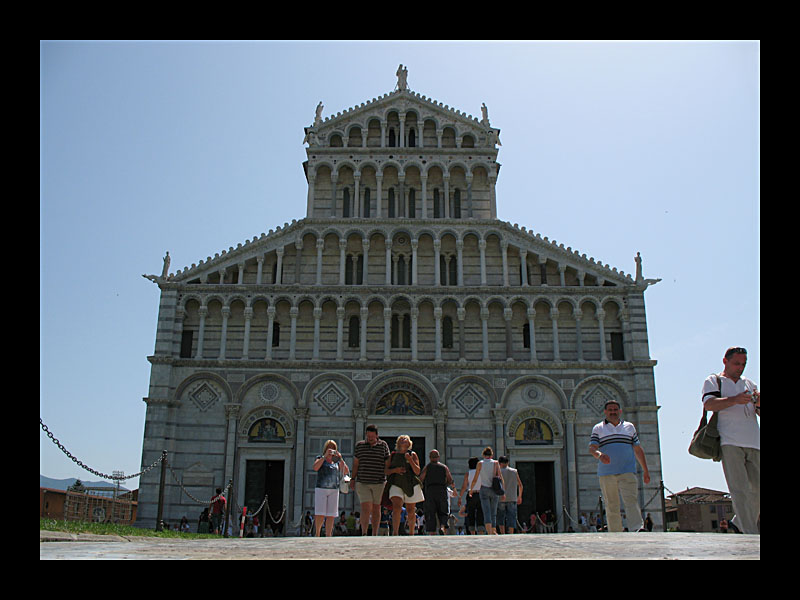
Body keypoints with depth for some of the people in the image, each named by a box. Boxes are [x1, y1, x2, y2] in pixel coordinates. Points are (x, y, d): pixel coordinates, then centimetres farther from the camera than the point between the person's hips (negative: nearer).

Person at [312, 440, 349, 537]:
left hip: (334, 490, 3)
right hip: (321, 489, -3)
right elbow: (315, 467, -14)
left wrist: (340, 459, -7)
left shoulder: (337, 461, 14)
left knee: (331, 515, 1)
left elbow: (346, 472, 2)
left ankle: (328, 535, 6)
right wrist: (325, 456, -15)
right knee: (320, 514, -8)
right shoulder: (321, 458, 7)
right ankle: (317, 534, 7)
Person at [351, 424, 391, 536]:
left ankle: (374, 535, 17)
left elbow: (387, 463, 6)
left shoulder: (383, 445, 4)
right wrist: (353, 479, 3)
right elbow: (356, 463, 9)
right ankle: (364, 535, -6)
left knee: (376, 509, 7)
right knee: (366, 508, -12)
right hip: (362, 483, -1)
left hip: (379, 483, 1)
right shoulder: (360, 445, 6)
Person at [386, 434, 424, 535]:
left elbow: (417, 472, 0)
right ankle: (395, 533, -24)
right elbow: (386, 471, 11)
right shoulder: (392, 455, 12)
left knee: (411, 511, 7)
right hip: (396, 484, 0)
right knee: (396, 507, -20)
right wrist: (395, 470, -8)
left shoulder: (412, 454, 8)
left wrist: (410, 460, -13)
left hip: (411, 484, 0)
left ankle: (411, 533, 22)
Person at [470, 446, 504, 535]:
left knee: (486, 513, -6)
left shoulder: (480, 463, 0)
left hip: (484, 489, -1)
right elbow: (500, 476, -6)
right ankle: (493, 531, 19)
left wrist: (471, 489, 14)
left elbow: (475, 479, 0)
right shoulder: (495, 463, 2)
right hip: (494, 490, 1)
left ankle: (489, 532, -22)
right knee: (493, 512, 15)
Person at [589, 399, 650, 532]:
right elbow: (592, 448, -1)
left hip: (627, 472, 0)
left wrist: (646, 471, 15)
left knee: (631, 501, -15)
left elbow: (638, 450, 19)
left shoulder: (629, 427, 18)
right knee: (612, 506, 0)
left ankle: (637, 529, -24)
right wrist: (599, 455, -24)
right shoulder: (598, 428, 11)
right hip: (606, 474, 0)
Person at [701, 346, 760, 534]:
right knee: (740, 490, -11)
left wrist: (758, 404, -9)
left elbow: (759, 414, 15)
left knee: (756, 490, 4)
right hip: (730, 442, -5)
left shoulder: (750, 384, 24)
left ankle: (737, 524, 22)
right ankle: (750, 535, -13)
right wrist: (735, 400, -24)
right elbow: (709, 404, -9)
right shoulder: (713, 381, 9)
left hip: (753, 443, 5)